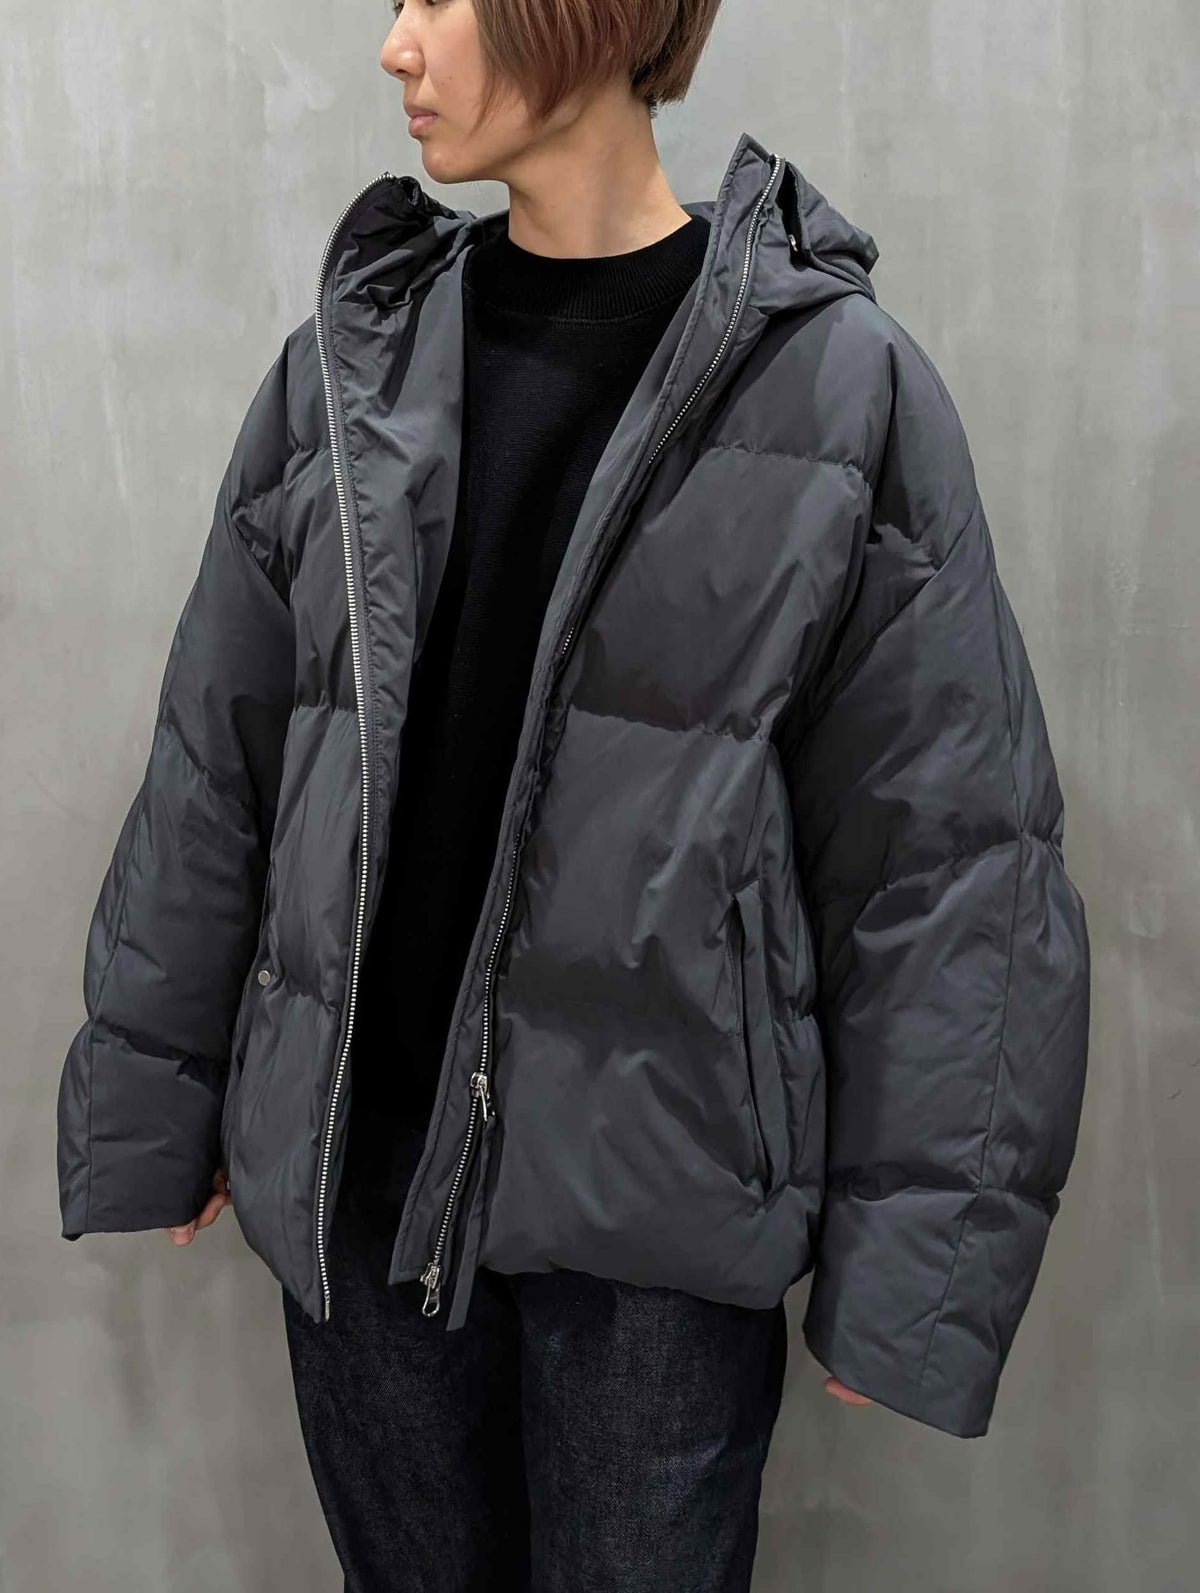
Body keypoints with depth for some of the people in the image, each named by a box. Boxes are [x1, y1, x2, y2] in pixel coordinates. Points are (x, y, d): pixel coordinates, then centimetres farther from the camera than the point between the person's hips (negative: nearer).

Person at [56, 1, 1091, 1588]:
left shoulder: (840, 380, -7)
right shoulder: (345, 368, 3)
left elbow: (947, 844, -7)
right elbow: (214, 766, 7)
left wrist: (912, 1259, -9)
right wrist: (150, 1103, 8)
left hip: (653, 1194, -3)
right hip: (355, 1170, 3)